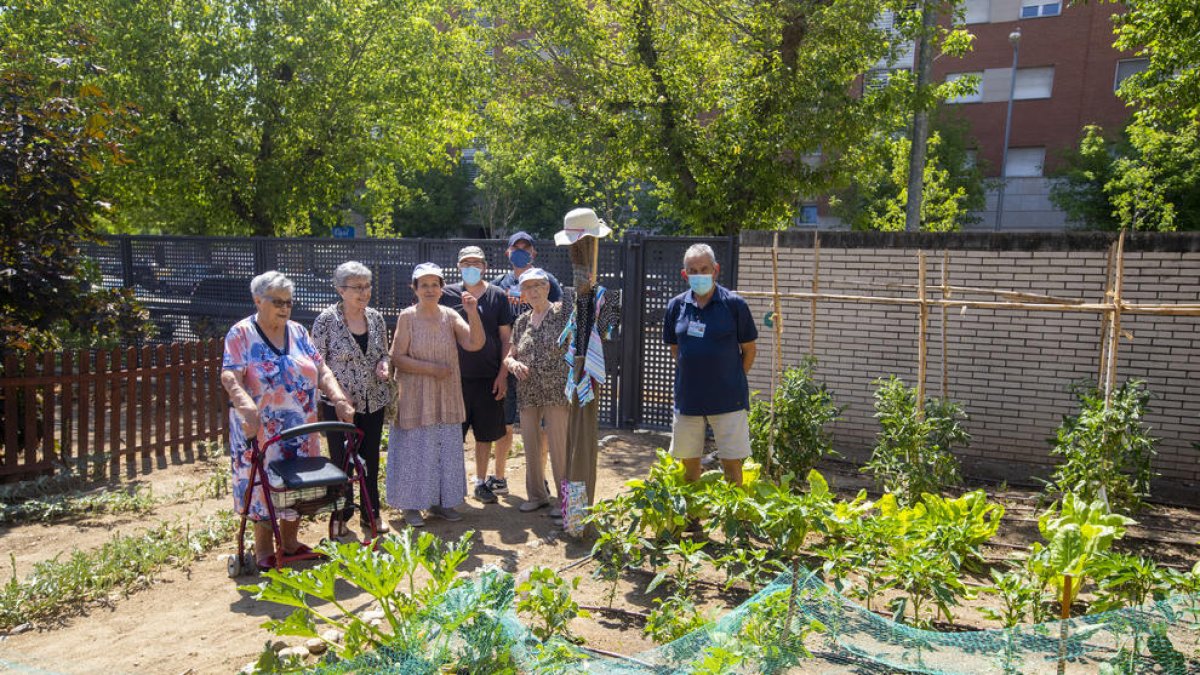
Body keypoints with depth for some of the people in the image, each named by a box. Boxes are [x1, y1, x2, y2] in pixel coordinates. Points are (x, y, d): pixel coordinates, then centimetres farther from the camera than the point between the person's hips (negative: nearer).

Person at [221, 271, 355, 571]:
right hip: (259, 430, -5)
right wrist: (246, 406, -37)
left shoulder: (298, 332, 8)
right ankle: (263, 549, 18)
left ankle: (290, 543, 26)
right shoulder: (241, 334, -6)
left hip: (300, 430, 5)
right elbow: (230, 377, -19)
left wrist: (338, 398, -14)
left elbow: (321, 371, 3)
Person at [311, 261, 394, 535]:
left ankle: (371, 514, 25)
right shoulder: (326, 320, -10)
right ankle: (340, 517, 21)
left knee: (371, 459, 12)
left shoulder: (375, 317, 4)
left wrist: (384, 365, -7)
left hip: (373, 401, 4)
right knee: (341, 461, 6)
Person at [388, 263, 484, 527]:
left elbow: (475, 344, -9)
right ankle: (410, 505, 15)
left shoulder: (450, 316, 3)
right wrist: (431, 368, -17)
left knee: (446, 449, 10)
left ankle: (440, 500, 24)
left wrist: (473, 314, -21)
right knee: (415, 449, 2)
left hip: (446, 397, 4)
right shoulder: (407, 317, -7)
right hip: (415, 398, -4)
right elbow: (397, 359, -11)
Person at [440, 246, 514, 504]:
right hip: (455, 376, 0)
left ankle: (481, 482, 23)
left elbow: (507, 337, 2)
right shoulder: (448, 294, 2)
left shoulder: (497, 295, 2)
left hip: (488, 377, 1)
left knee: (485, 434, 9)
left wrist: (503, 373, -3)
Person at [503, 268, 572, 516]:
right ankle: (537, 495, 27)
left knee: (559, 447, -4)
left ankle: (565, 499, 9)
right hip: (528, 394, 5)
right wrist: (513, 364, -5)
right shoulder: (521, 321, 12)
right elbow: (509, 356, 17)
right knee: (531, 447, 12)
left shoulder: (563, 313, -3)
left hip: (556, 392, -5)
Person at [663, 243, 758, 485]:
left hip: (728, 400, -3)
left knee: (732, 465, 1)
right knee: (689, 463, 12)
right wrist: (692, 376, 9)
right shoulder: (676, 306, 3)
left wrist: (731, 381, 3)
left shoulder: (734, 304, -7)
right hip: (687, 399, 3)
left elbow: (749, 349, 1)